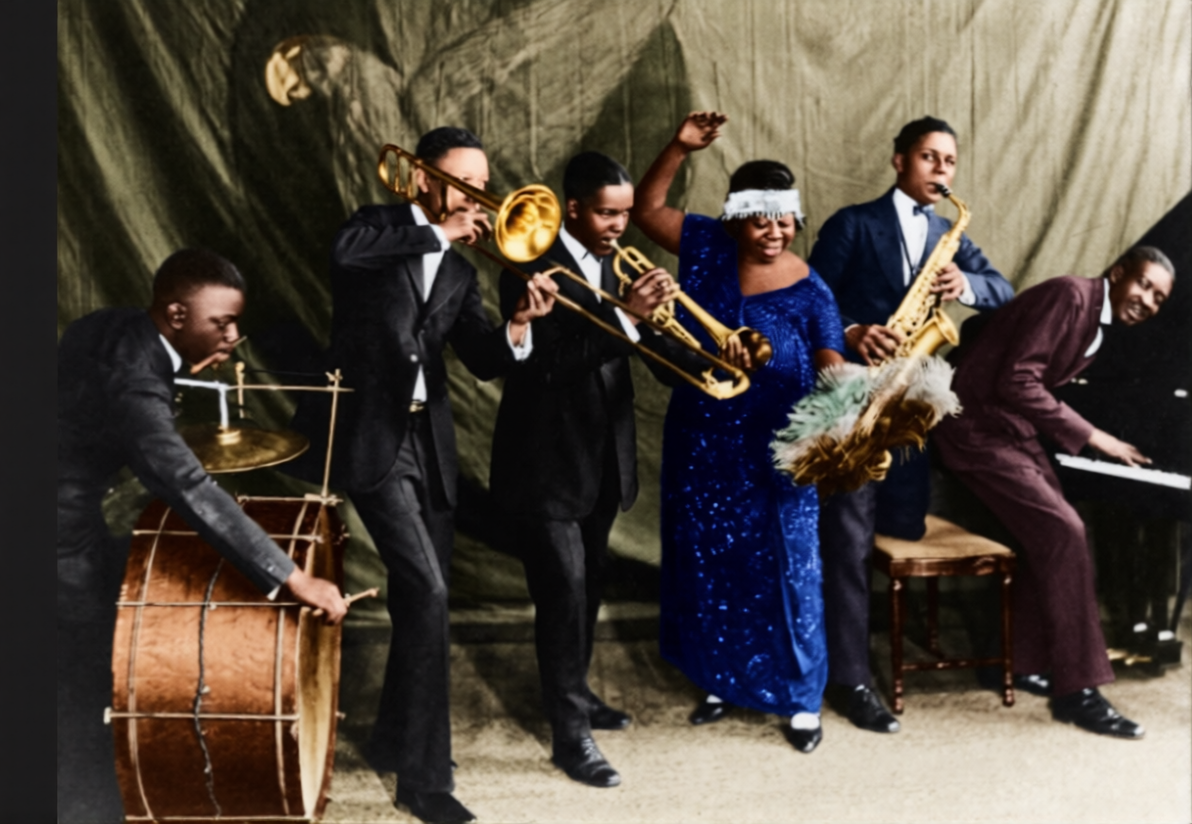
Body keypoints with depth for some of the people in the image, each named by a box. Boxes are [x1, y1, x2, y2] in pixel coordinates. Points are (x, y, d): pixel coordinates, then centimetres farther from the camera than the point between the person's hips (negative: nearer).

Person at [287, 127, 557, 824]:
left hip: (427, 443, 7)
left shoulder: (460, 272, 16)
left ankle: (394, 739, 30)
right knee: (427, 592, -16)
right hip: (368, 435, -7)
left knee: (422, 599, 11)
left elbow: (485, 362, 7)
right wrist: (439, 230, -17)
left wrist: (518, 325, -14)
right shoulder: (380, 231, 1)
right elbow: (346, 249, -25)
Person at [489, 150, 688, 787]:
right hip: (546, 459, -7)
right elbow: (550, 360, -26)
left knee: (587, 587, 18)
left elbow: (647, 344, 5)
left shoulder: (614, 262, 7)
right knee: (563, 591, -5)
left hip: (602, 455, 7)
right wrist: (624, 315, -34)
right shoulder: (531, 266, -15)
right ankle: (569, 734, 4)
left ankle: (574, 692, 36)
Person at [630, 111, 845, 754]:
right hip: (701, 444, 3)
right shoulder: (709, 248, -2)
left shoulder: (809, 292, -9)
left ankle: (801, 698, 19)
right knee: (709, 562, 14)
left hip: (773, 454, -3)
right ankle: (721, 681, 32)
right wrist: (680, 148, -10)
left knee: (784, 567, 2)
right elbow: (646, 208, 2)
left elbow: (830, 368, -17)